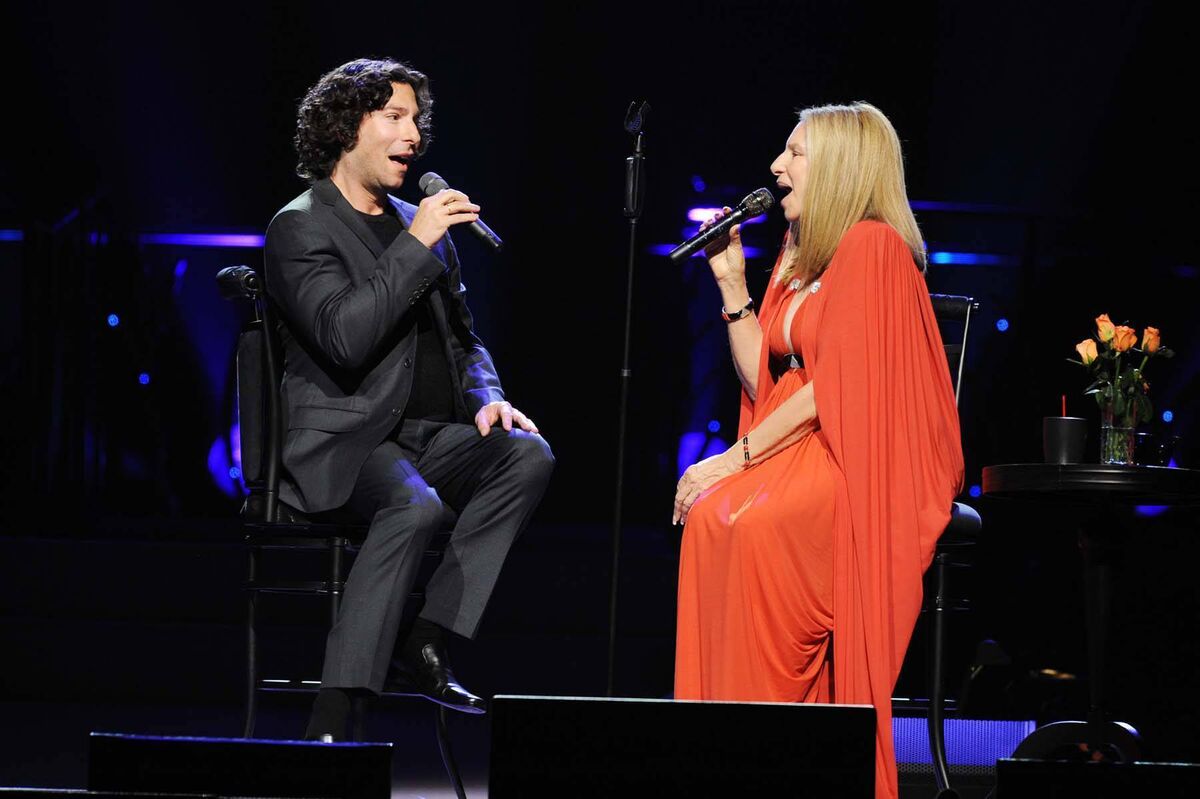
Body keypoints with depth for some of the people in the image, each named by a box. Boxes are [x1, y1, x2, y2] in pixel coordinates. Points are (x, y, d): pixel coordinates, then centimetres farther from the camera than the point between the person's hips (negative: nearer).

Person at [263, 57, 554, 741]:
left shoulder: (418, 224, 20)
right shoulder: (301, 227, -3)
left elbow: (462, 337, 26)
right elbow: (343, 338, -19)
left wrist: (486, 398, 4)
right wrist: (416, 246, -18)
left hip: (428, 436, 7)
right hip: (344, 440, -7)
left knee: (528, 453, -21)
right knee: (416, 504, -36)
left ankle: (425, 643, -21)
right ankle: (331, 722, -38)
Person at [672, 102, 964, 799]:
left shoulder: (873, 245, -10)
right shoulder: (798, 253, 17)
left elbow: (834, 386, -17)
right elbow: (766, 380, 15)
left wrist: (741, 454, -18)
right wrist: (732, 283, 9)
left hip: (863, 457, -7)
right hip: (799, 446, 7)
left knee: (758, 525, -33)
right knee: (710, 515, -23)